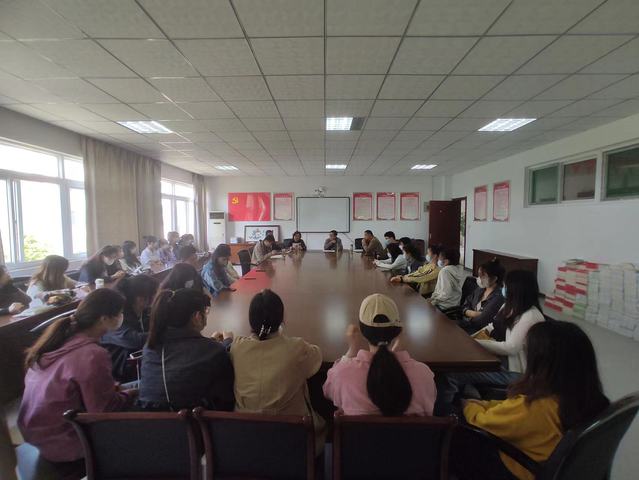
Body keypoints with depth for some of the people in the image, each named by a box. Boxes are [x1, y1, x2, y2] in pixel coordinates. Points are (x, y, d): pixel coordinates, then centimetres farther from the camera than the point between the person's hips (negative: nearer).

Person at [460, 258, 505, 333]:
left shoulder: (498, 298, -17)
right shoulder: (480, 289, 7)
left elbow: (480, 321, -20)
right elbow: (464, 306, 11)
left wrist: (470, 314, -3)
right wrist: (474, 313, -9)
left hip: (478, 331, -7)